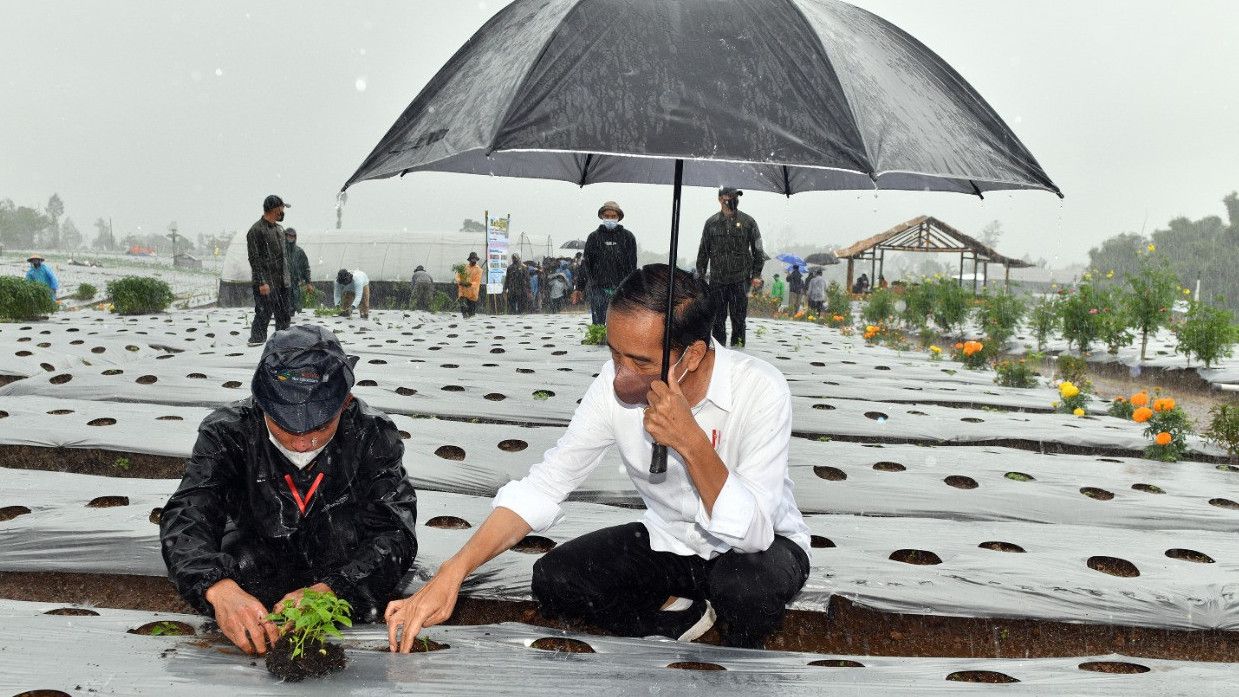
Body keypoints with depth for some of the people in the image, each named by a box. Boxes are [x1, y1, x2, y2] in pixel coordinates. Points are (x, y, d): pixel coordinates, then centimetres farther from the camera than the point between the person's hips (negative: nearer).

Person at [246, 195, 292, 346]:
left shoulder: (279, 229, 16)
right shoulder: (256, 230, -12)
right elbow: (255, 259, -15)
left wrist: (288, 276, 19)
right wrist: (262, 282, -19)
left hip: (282, 282, 8)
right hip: (266, 283, -8)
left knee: (284, 314, 11)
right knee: (264, 313, -7)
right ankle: (256, 340, 3)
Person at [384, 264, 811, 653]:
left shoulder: (759, 390, -31)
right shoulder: (615, 385, -20)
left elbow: (751, 535, -34)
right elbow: (543, 487, -18)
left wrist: (691, 442, -45)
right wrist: (453, 573, -29)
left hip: (757, 546, -3)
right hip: (670, 541, 3)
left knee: (746, 583, -36)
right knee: (552, 580, -16)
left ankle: (741, 659, -1)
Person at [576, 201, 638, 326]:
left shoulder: (628, 237, 7)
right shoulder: (594, 237, 8)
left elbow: (632, 264, 6)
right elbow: (585, 263, 8)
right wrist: (579, 287, 4)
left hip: (620, 287, 0)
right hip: (598, 288, 0)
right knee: (598, 324, 0)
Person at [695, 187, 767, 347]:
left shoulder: (747, 222, 3)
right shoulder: (711, 223, 7)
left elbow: (758, 250, 7)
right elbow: (703, 251, 13)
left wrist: (756, 274, 1)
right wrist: (700, 274, 9)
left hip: (741, 279, -1)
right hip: (717, 279, 2)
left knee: (738, 316, -2)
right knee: (718, 317, 5)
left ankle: (737, 345, 5)